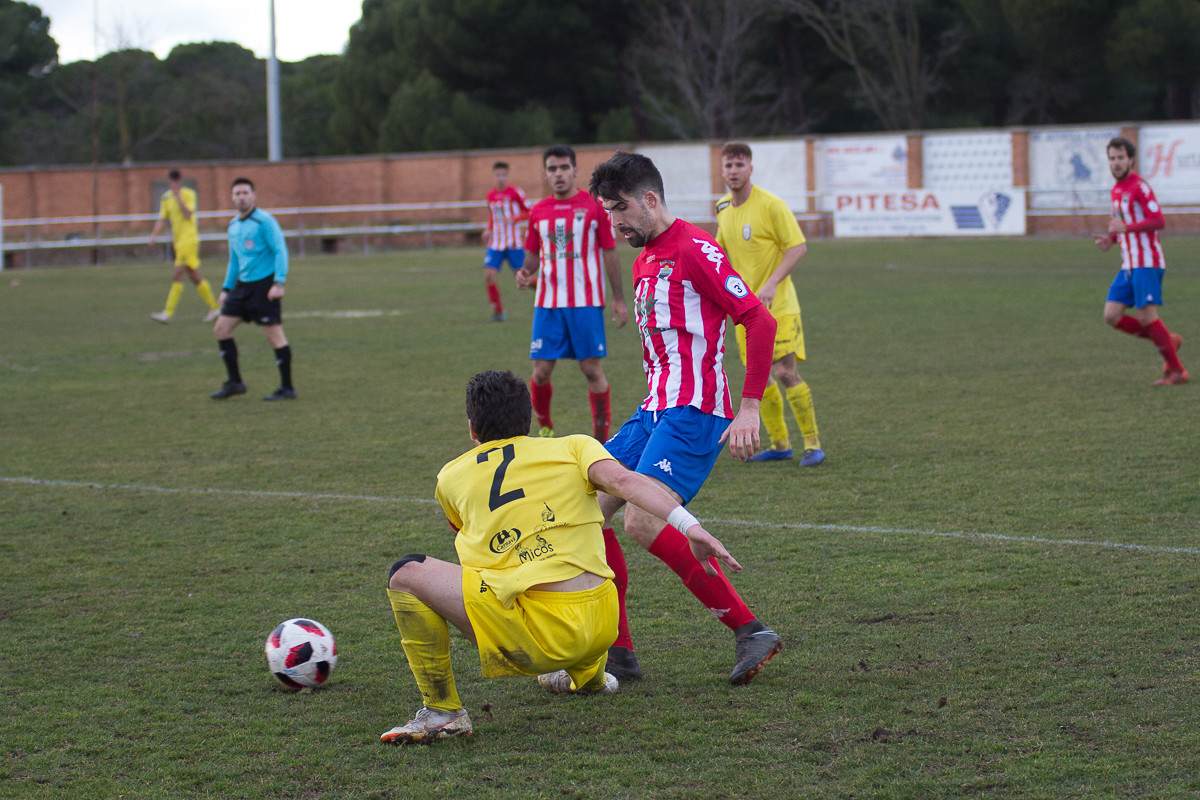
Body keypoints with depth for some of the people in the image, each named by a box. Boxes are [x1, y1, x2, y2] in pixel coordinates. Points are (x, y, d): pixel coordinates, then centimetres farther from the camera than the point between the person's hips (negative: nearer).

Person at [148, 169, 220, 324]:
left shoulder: (188, 194, -7)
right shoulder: (166, 198, 12)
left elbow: (188, 215, -20)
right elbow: (162, 218, 11)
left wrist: (178, 197, -22)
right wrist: (154, 234, -5)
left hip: (189, 239, -7)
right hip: (178, 241, 7)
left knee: (177, 276, -12)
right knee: (195, 277, 9)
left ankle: (168, 313, -13)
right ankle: (214, 308, 17)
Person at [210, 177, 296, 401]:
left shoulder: (264, 221, -10)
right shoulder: (233, 226, 15)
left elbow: (281, 251, -14)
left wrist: (279, 282, -23)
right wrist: (227, 288, 21)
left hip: (263, 284, -8)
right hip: (243, 285, 8)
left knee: (274, 334, -7)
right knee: (221, 329, 3)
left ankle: (287, 388, 0)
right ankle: (234, 382, 10)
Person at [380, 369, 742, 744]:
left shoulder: (451, 477, 11)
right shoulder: (573, 448, 9)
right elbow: (622, 480, -11)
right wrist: (690, 525, -21)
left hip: (544, 636, -4)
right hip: (603, 627, 4)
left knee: (407, 576, 4)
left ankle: (442, 710, 2)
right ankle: (587, 677, 61)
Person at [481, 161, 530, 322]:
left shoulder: (515, 193, -7)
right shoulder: (491, 195, 9)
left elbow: (529, 212, -5)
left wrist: (514, 219, -20)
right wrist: (488, 230, 5)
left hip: (513, 243, -4)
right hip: (496, 243, 4)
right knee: (488, 275, -10)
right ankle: (498, 312, 1)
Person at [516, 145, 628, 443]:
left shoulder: (594, 206, -1)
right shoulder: (538, 212, 9)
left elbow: (610, 254, 2)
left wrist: (618, 299, -1)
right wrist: (525, 273, -5)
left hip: (586, 303, -3)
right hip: (548, 303, 3)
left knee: (592, 370, -4)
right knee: (541, 372, -1)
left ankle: (601, 437, 5)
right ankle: (545, 428, 21)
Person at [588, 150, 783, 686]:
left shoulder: (693, 249, -11)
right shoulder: (644, 261, 19)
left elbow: (760, 321, -15)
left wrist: (749, 409, -18)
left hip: (693, 413, -10)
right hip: (653, 411, 10)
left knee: (642, 522, -23)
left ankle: (749, 631, -15)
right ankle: (616, 651, 8)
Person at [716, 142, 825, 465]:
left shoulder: (771, 205, -14)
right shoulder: (723, 208, 7)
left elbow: (798, 247, -15)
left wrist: (771, 284, -24)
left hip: (777, 305, -6)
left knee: (785, 372, -12)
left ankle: (812, 444, -3)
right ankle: (779, 445, 17)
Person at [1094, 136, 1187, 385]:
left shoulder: (1139, 186, -11)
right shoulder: (1116, 190, 17)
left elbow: (1158, 221, -20)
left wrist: (1126, 228, -26)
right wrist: (1111, 238, 10)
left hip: (1146, 263, -9)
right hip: (1128, 264, 9)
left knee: (1146, 316, -11)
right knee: (1112, 315, 1)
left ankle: (1176, 371, -1)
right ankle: (1168, 341, 13)